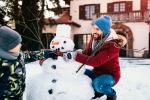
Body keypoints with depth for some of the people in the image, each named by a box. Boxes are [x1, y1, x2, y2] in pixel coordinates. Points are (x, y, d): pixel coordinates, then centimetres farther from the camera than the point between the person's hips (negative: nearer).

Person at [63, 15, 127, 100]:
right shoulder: (95, 38, -5)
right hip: (97, 72, 7)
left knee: (98, 84, -36)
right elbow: (86, 53, -5)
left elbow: (96, 61, -37)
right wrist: (74, 54, -26)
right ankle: (97, 91, 14)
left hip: (110, 75, -7)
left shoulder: (113, 45, -28)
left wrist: (75, 56, -40)